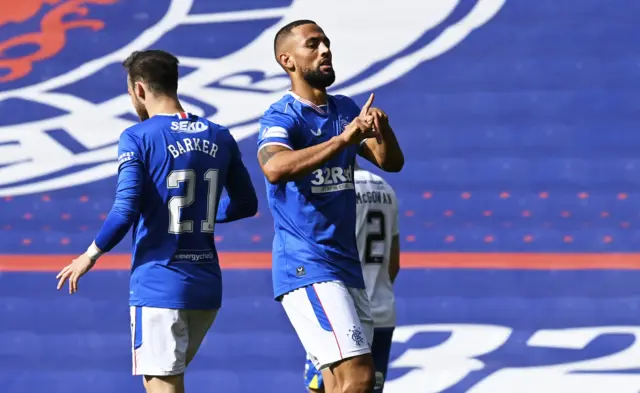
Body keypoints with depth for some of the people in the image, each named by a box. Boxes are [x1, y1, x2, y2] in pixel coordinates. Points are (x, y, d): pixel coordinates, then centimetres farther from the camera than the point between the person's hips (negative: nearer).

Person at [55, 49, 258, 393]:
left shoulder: (138, 138, -10)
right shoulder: (219, 138, 8)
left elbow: (124, 213, -17)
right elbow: (245, 204, 18)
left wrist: (90, 255, -2)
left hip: (158, 284, -6)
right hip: (207, 286, 6)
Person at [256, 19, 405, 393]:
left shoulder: (347, 110, 13)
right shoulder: (282, 118, -11)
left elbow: (392, 162, 8)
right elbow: (275, 168, -31)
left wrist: (383, 130, -14)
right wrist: (342, 140, -39)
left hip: (347, 265, 8)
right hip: (307, 268, -8)